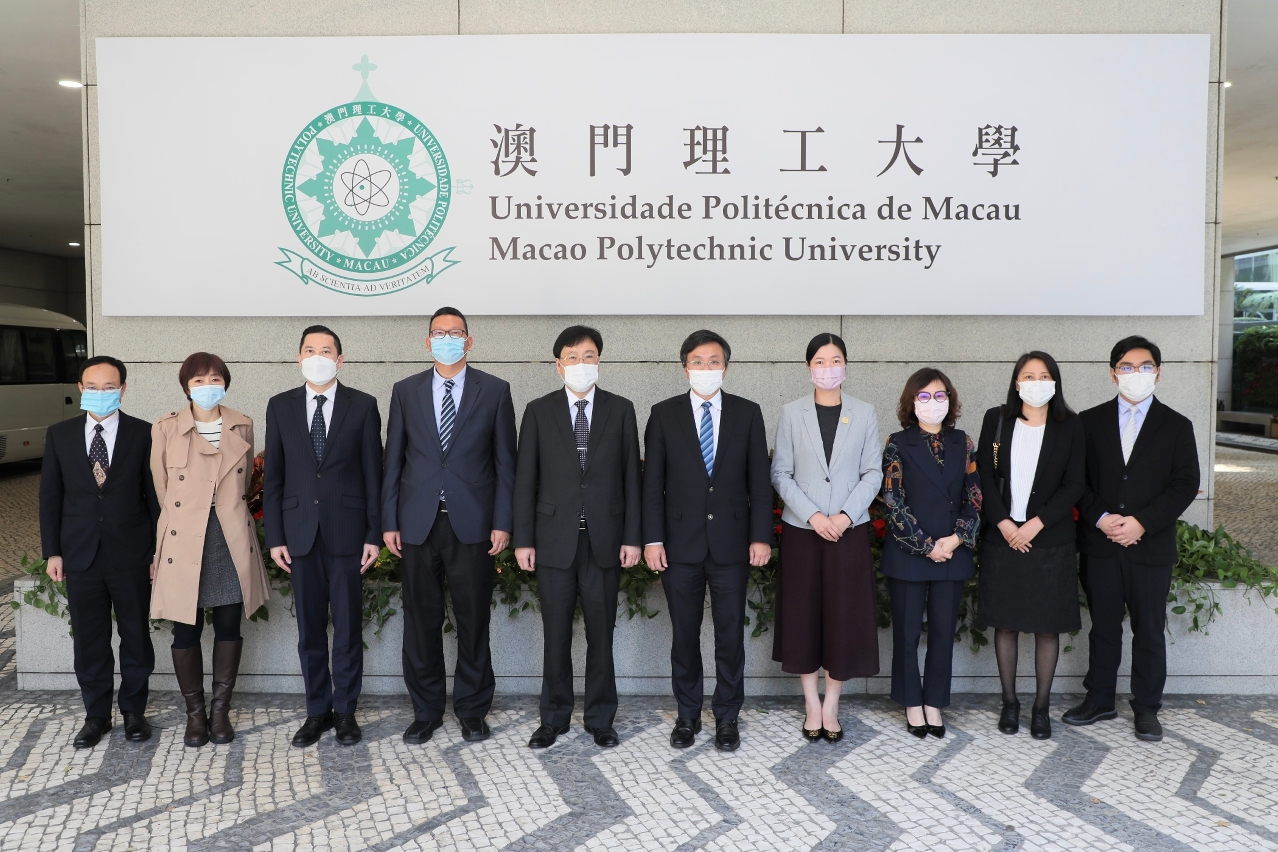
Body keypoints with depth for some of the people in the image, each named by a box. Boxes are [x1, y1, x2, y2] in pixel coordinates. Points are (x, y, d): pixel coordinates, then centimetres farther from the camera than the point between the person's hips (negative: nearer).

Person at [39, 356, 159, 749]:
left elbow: (155, 494, -1)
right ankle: (96, 714, 24)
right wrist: (52, 551, 2)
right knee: (89, 640, 9)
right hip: (80, 554, 2)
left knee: (135, 636, 8)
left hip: (131, 554, -2)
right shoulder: (59, 435, 4)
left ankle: (134, 711, 24)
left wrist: (159, 549, -3)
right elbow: (50, 495, 7)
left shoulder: (143, 434, -3)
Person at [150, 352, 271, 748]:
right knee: (186, 631, 4)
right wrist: (185, 519, 11)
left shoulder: (243, 426, 5)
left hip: (233, 540, 2)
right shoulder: (165, 429, -1)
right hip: (185, 541, -2)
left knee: (229, 627, 7)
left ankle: (221, 710, 21)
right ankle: (195, 713, 20)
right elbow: (162, 490, 7)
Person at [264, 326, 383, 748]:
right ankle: (318, 710, 22)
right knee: (309, 628, 9)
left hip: (346, 531, -2)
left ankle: (346, 711, 18)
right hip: (300, 531, 2)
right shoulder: (280, 406, 7)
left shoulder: (363, 406, 1)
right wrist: (275, 536, 1)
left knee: (348, 626, 4)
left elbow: (373, 472, 0)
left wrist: (374, 535, -4)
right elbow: (273, 476, 7)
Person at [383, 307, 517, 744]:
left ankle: (472, 711, 21)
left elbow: (505, 461, 2)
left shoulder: (494, 390, 3)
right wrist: (389, 522, 2)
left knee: (473, 621, 6)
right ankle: (425, 711, 23)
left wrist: (503, 522, -5)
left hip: (472, 523, -1)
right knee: (421, 621, 8)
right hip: (418, 523, 2)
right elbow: (393, 459, 8)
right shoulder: (405, 390, 8)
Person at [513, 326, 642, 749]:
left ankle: (600, 718, 22)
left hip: (605, 540, 0)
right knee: (556, 634, 8)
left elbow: (631, 476, 3)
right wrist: (523, 539, -2)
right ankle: (554, 718, 23)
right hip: (555, 539, 0)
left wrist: (632, 537, -2)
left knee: (601, 633, 8)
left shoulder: (621, 409, 4)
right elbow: (526, 479, 2)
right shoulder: (539, 411, 3)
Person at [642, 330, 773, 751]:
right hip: (680, 542, 0)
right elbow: (652, 483, 1)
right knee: (684, 633, 9)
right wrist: (652, 539, -6)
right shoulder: (664, 414, 2)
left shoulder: (748, 413, 3)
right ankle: (687, 714, 25)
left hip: (731, 541, 0)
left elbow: (759, 480, 2)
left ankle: (727, 717, 22)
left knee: (730, 633, 7)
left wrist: (761, 537, -4)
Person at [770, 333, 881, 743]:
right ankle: (812, 705, 19)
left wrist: (845, 515, -12)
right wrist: (812, 515, -13)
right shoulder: (792, 413, 1)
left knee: (845, 618, 3)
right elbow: (781, 474, -1)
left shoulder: (864, 414, 3)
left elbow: (872, 474, 1)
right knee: (802, 617, 5)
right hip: (801, 530, 0)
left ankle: (831, 706, 18)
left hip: (849, 530, 0)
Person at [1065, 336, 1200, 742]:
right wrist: (1101, 519, -13)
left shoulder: (1176, 426, 4)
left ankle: (1146, 708, 22)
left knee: (1149, 631, 8)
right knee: (1103, 627, 11)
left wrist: (1142, 523, -14)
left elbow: (1185, 483, -3)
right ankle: (1099, 699, 25)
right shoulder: (1089, 421, 5)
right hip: (1100, 545, 1)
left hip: (1151, 547, -1)